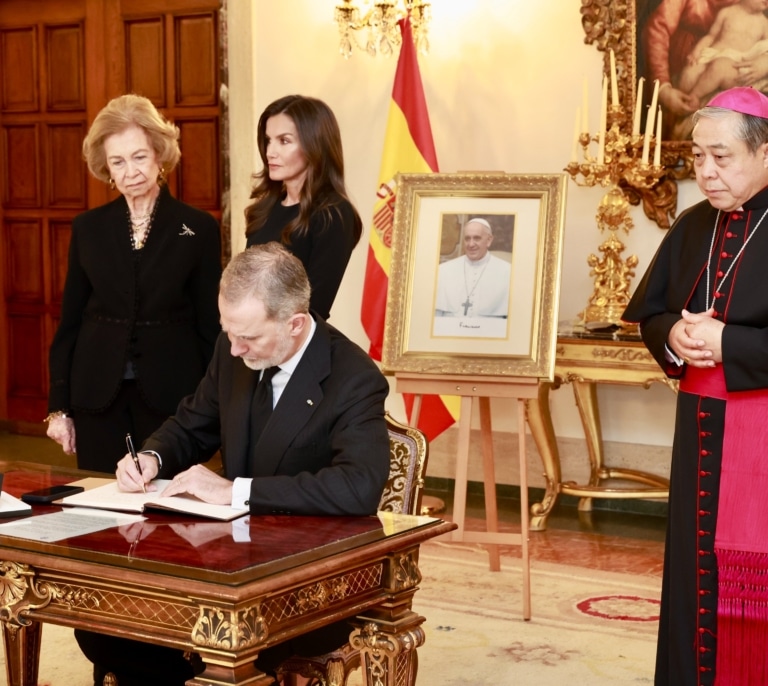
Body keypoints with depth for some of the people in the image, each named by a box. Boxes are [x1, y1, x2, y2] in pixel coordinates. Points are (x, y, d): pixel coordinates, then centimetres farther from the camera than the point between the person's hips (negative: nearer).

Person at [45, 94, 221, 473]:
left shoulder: (198, 228, -1)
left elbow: (211, 324, 1)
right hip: (97, 396, 2)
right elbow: (69, 320, 8)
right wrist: (59, 406, 4)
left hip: (170, 395, -2)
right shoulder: (88, 228, 6)